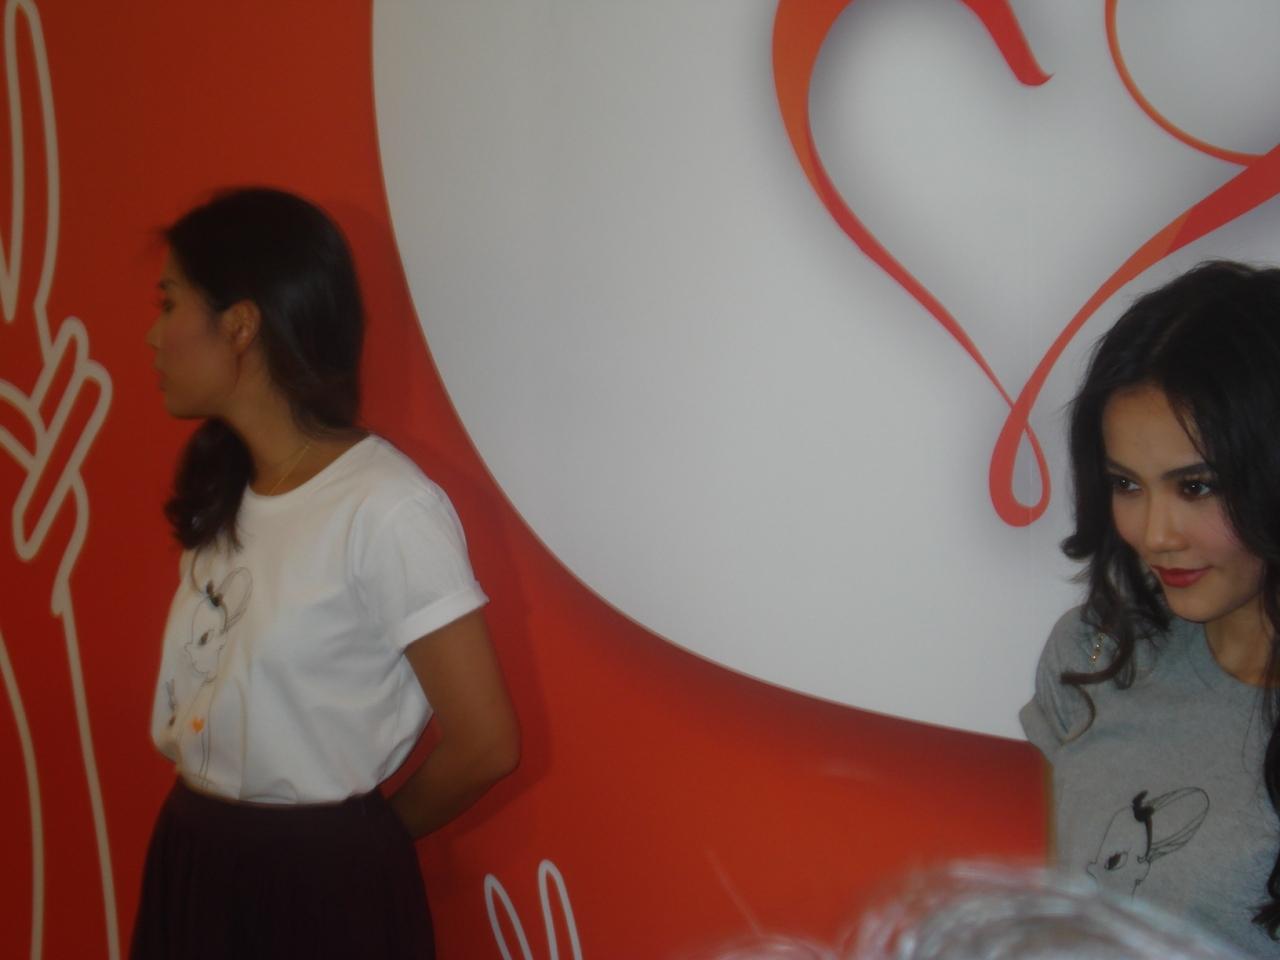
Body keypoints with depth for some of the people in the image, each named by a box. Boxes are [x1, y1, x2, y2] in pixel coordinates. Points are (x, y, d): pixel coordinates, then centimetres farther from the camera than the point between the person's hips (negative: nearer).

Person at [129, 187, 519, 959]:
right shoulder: (216, 494, 4)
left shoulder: (387, 508, -19)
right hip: (189, 867, 7)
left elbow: (485, 745, -17)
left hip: (324, 887, -6)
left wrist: (358, 838, -2)